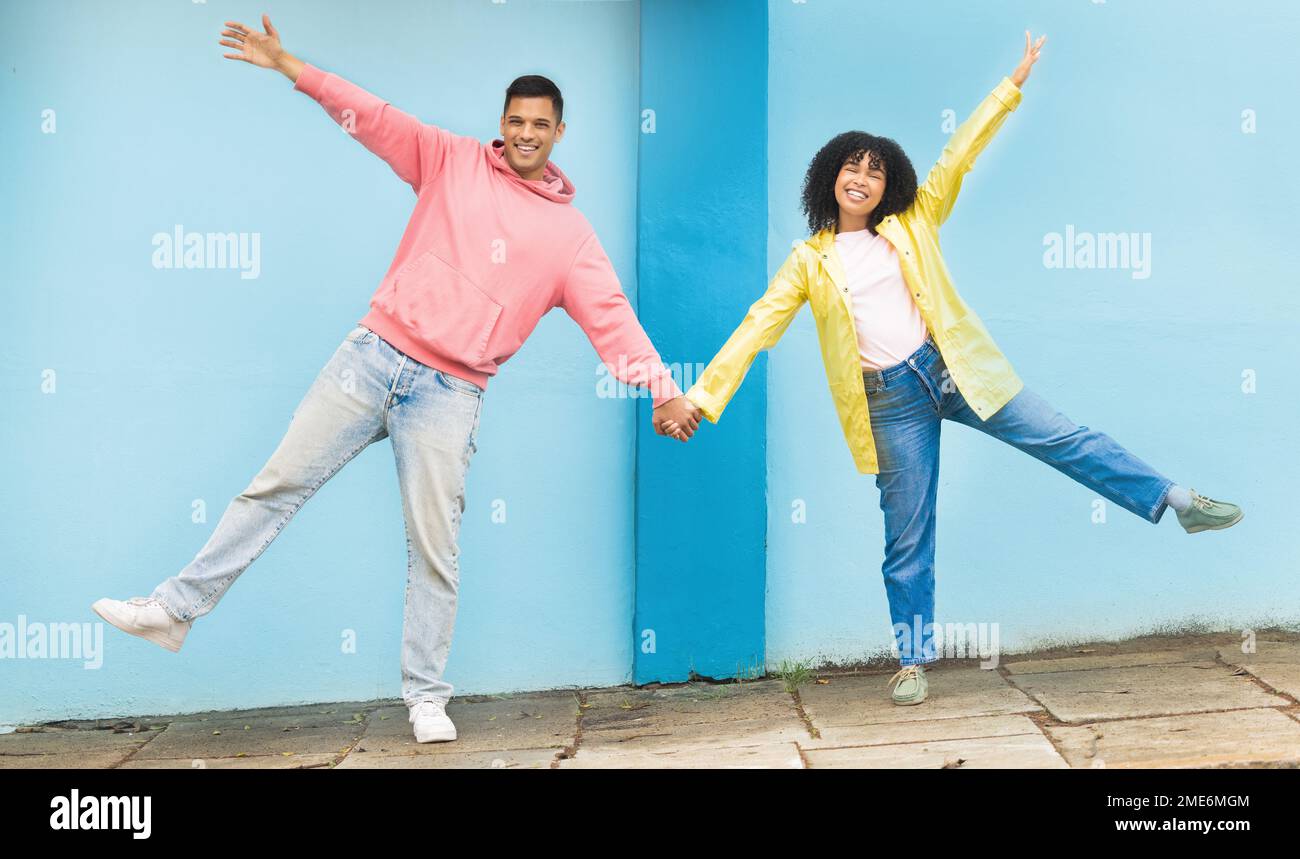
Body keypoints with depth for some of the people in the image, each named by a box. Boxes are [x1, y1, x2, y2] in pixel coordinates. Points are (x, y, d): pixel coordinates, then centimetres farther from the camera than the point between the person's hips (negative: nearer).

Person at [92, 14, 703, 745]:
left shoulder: (570, 232, 5)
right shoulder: (453, 162, 8)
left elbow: (611, 316, -1)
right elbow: (376, 118, 3)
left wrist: (665, 389, -11)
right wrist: (291, 68, -6)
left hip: (449, 396, -1)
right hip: (375, 355, 1)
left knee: (435, 548, 0)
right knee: (279, 483, 2)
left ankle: (427, 697, 12)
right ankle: (177, 608, 12)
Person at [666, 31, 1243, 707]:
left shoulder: (911, 226, 7)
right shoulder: (808, 261, 4)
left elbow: (957, 157, 6)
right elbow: (759, 324, 0)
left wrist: (1013, 84, 4)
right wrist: (705, 392, -8)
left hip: (952, 366, 1)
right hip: (890, 399, -1)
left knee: (1060, 437, -4)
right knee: (907, 536, 4)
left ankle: (1179, 503, 3)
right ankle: (912, 660, 13)